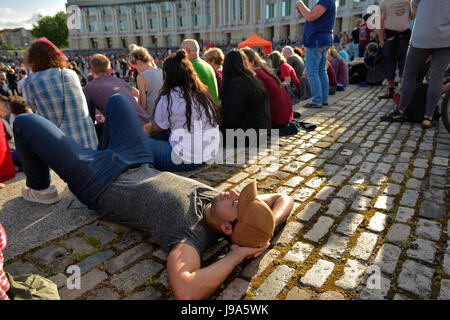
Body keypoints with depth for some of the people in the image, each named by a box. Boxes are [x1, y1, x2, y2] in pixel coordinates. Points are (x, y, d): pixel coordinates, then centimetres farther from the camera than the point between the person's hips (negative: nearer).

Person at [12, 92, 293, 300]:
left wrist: (236, 255, -47)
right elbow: (285, 199, -12)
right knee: (117, 98, 25)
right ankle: (95, 155, 49)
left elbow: (184, 291, -57)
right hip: (142, 166, 6)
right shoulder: (218, 200, -21)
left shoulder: (192, 234, -38)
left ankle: (41, 190, 31)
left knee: (25, 121, 5)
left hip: (97, 182, -6)